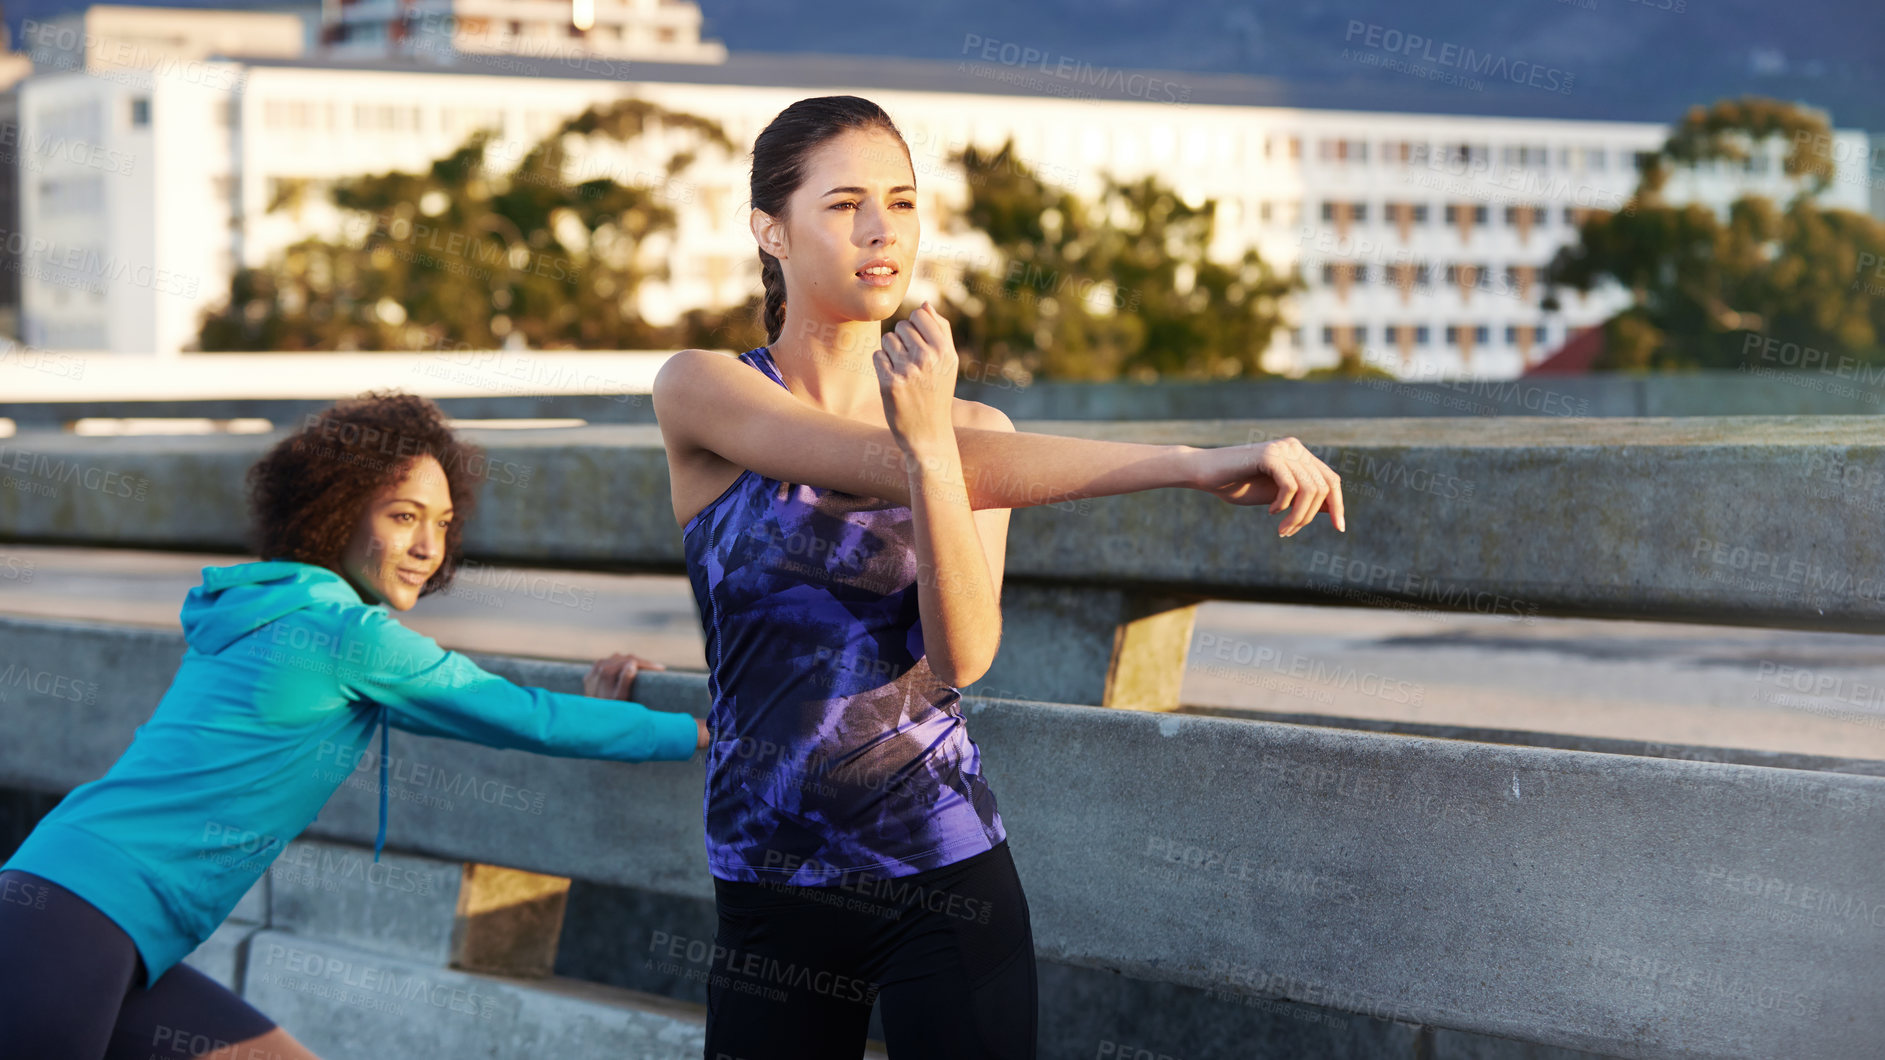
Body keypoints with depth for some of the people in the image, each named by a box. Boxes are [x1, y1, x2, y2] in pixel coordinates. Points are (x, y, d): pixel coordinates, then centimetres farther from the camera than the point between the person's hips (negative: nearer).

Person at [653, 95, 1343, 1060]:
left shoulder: (969, 429, 3)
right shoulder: (700, 394, -5)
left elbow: (961, 658, -12)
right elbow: (902, 472, -19)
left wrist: (929, 440, -27)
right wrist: (1191, 464, -26)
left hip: (948, 878, 1)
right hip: (773, 896, -1)